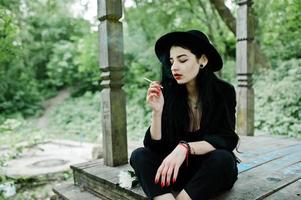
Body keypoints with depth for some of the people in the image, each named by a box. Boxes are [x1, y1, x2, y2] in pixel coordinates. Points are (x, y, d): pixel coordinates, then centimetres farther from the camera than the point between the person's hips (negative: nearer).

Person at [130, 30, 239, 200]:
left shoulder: (224, 91, -12)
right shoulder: (168, 93, -10)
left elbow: (227, 140, -20)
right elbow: (155, 146, -10)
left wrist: (185, 148, -35)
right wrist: (157, 111, -27)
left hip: (213, 171, -1)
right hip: (179, 170, 2)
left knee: (222, 158, -33)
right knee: (139, 155, -20)